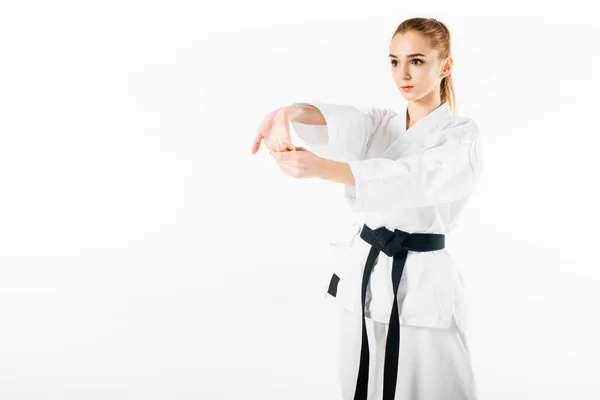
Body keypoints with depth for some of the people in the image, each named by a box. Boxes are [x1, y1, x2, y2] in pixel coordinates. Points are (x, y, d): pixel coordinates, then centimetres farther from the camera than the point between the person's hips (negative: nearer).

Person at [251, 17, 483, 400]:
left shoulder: (463, 137, -7)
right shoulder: (380, 123, 9)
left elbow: (412, 179, -28)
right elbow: (340, 119, -15)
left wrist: (322, 167, -41)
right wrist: (289, 113, -39)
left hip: (422, 287, -5)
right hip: (366, 278, 5)